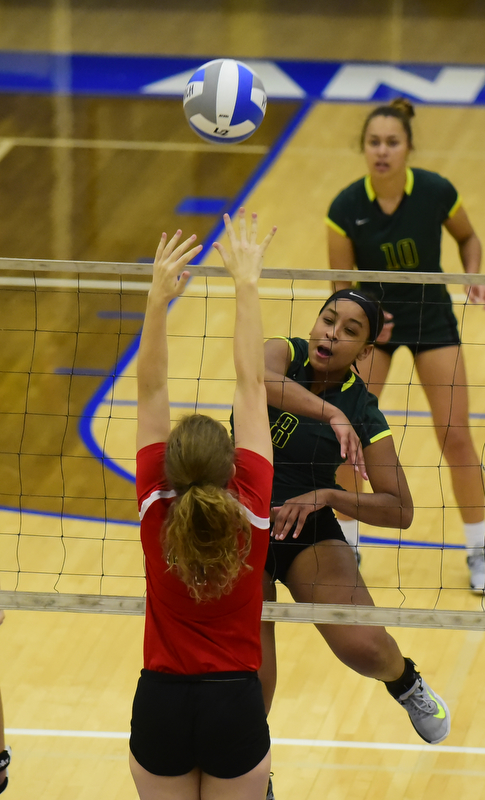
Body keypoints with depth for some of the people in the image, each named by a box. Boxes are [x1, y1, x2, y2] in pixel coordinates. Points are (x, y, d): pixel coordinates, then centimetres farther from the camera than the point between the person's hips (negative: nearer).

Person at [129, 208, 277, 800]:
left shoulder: (157, 512, -11)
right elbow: (251, 385, -9)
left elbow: (151, 392, -8)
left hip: (160, 706, 1)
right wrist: (246, 284, -6)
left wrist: (158, 298, -13)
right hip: (236, 707, -1)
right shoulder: (251, 511, -13)